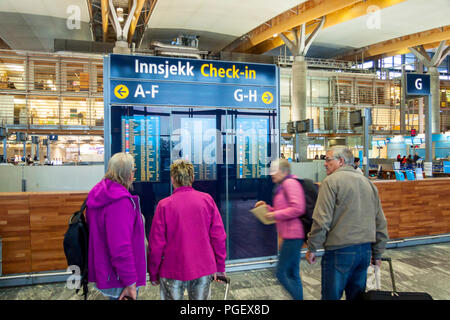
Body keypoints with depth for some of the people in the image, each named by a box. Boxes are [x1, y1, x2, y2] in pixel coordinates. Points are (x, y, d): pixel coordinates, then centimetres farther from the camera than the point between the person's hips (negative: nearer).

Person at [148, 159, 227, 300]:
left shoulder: (164, 205, -13)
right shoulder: (207, 199, -7)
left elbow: (156, 243, -9)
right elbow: (218, 236, -5)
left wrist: (153, 274, 4)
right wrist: (220, 267, 5)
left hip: (172, 272, -2)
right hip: (204, 269, 2)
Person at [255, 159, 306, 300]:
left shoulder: (290, 183, -11)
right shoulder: (282, 185, 20)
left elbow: (298, 209, -22)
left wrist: (275, 215, -15)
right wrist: (266, 208, 12)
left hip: (293, 235, -11)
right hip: (291, 235, 11)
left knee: (281, 273, -6)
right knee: (292, 274, 16)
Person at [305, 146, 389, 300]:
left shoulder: (332, 181, -8)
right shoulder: (368, 183, 13)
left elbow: (322, 220, -15)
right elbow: (381, 222, 16)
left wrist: (312, 248, -5)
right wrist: (377, 254, 23)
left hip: (340, 251, -7)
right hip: (365, 250, 7)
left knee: (331, 296, 4)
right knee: (357, 296, 17)